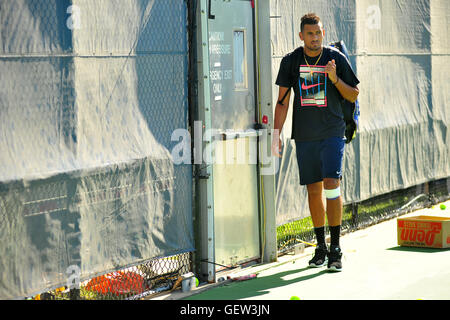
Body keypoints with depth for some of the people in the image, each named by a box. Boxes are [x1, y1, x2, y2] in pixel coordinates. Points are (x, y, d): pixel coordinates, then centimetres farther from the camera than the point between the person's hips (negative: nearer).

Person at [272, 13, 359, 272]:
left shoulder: (337, 59, -1)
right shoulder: (290, 61, 4)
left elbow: (353, 95, 4)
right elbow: (283, 100, 6)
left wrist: (335, 79, -14)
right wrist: (276, 134, -1)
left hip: (332, 133, -2)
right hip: (304, 136, 2)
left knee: (332, 184, -14)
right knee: (314, 189, 6)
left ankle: (336, 249, -7)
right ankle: (321, 247, 17)